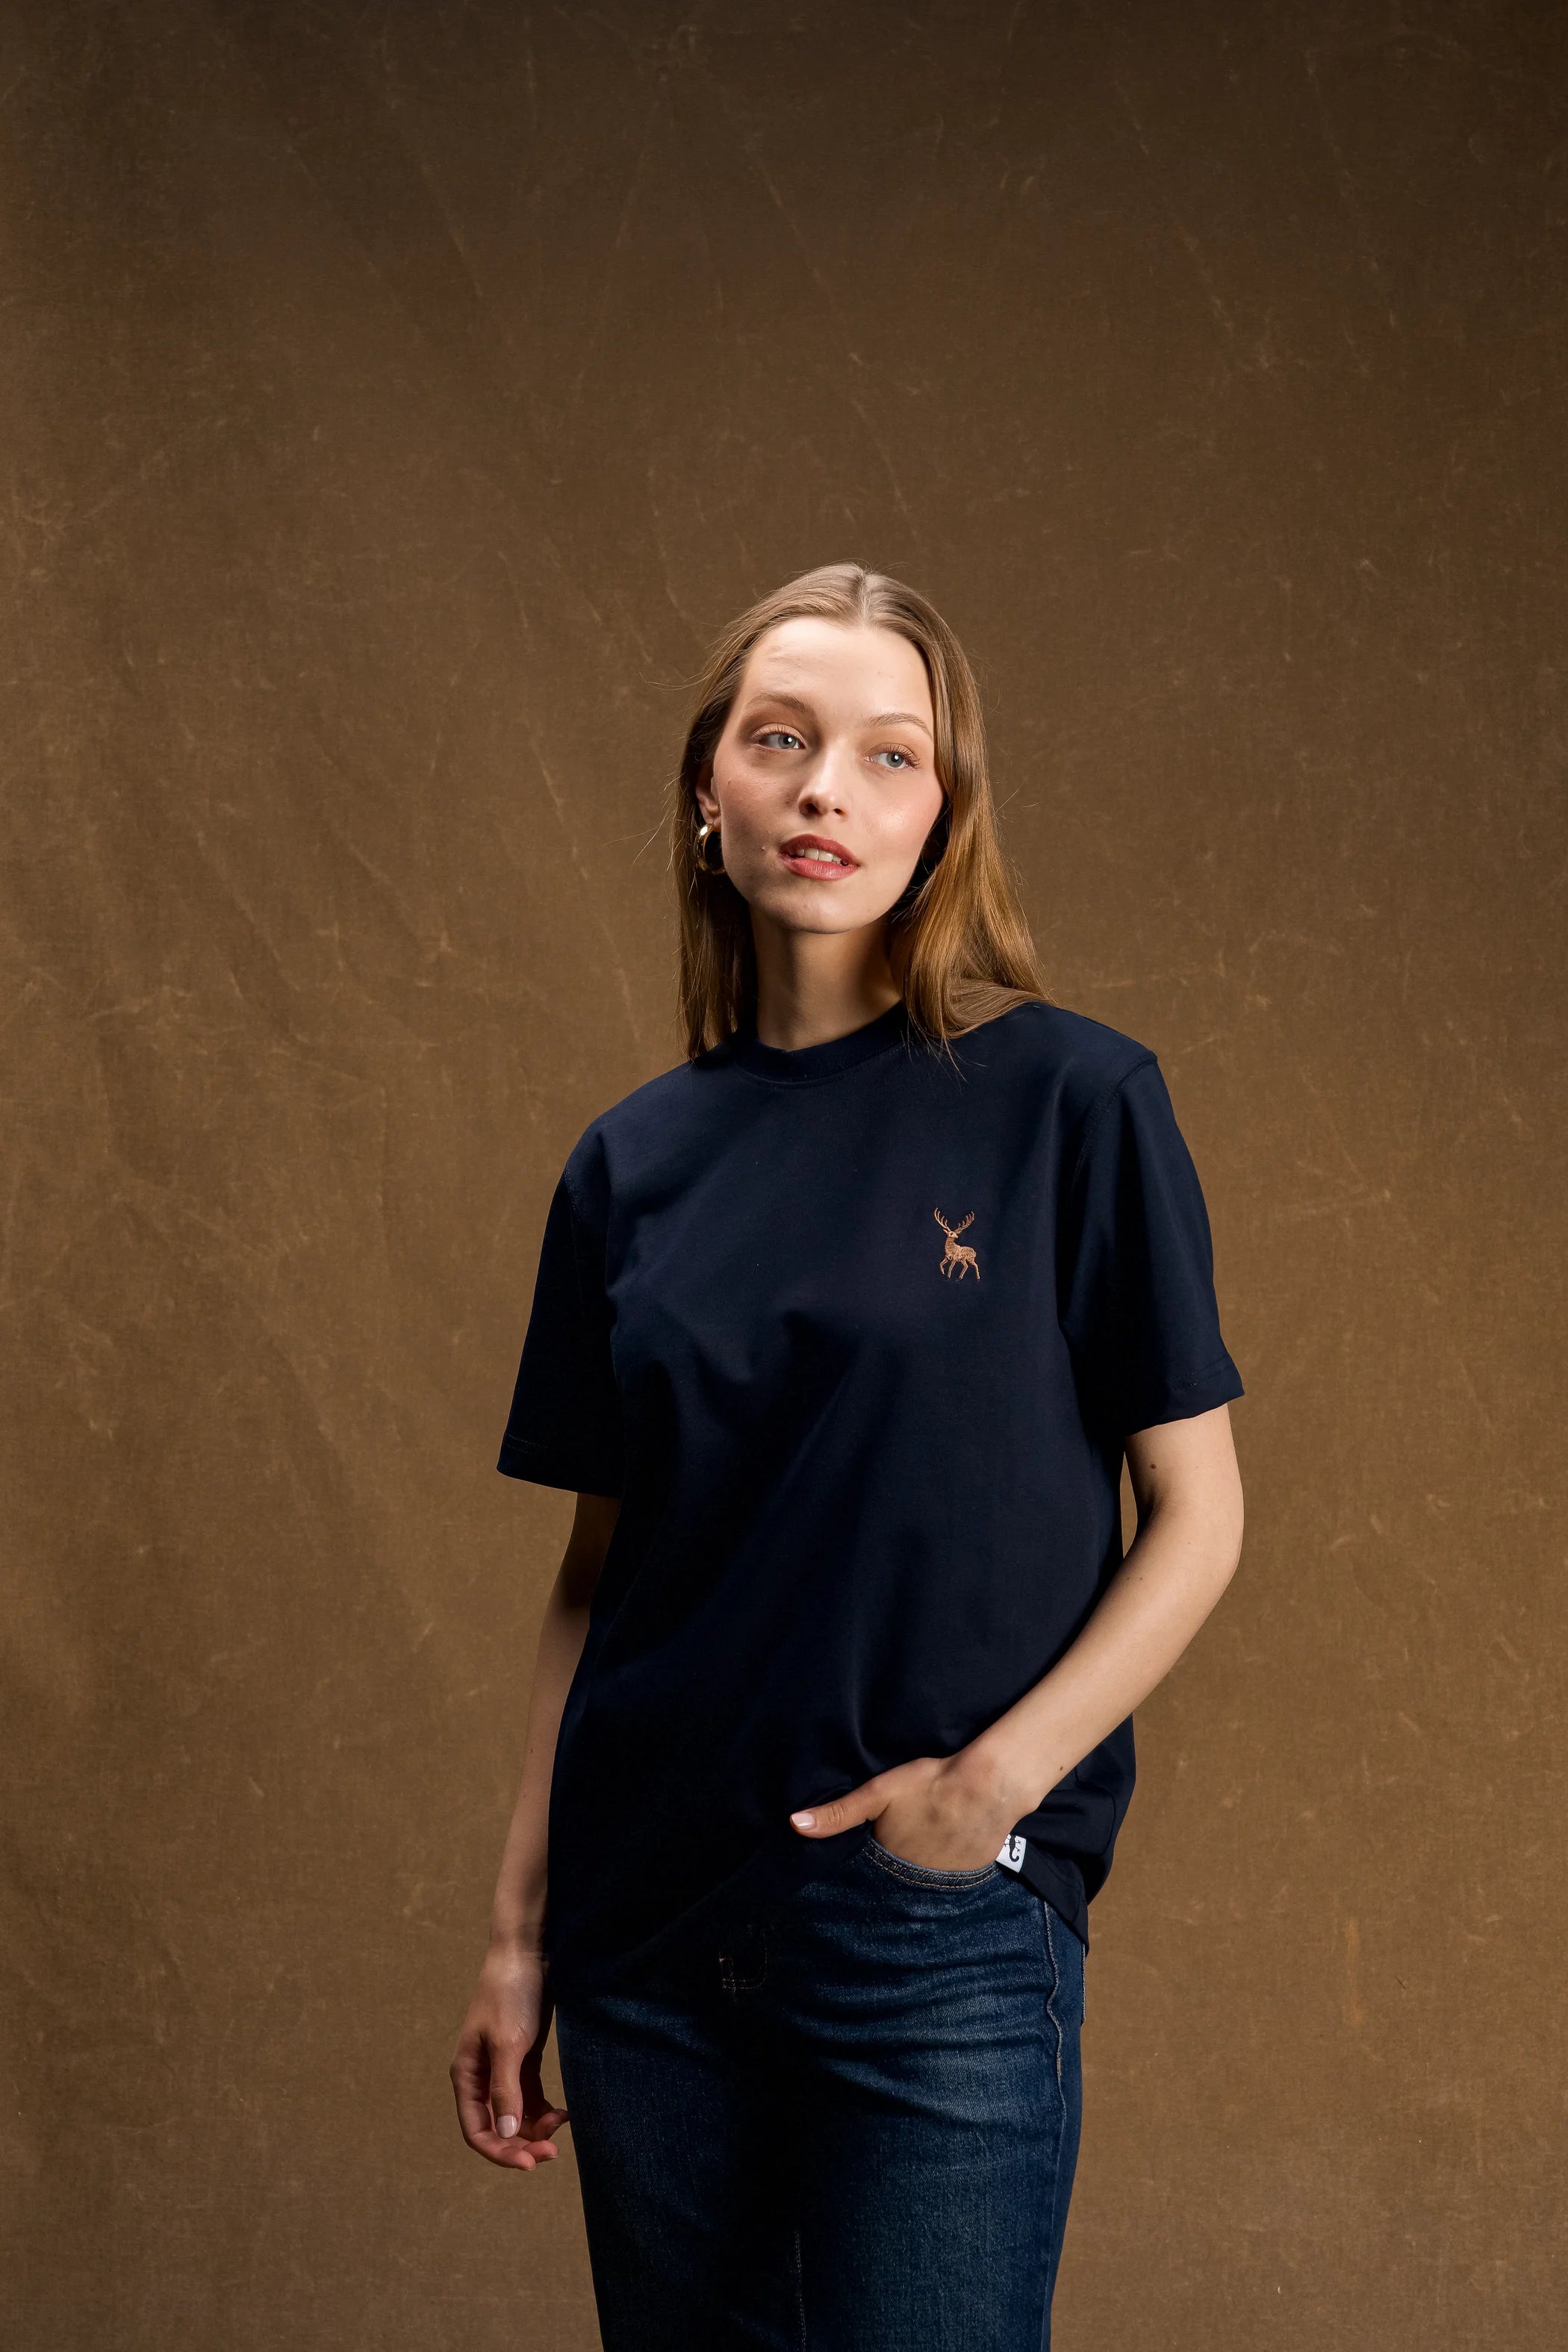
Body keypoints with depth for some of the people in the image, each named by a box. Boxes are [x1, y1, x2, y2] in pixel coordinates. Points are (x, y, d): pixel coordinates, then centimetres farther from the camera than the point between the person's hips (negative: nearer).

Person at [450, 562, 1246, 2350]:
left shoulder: (1071, 1101, -5)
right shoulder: (637, 1162, 6)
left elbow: (1196, 1518, -4)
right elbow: (598, 1571, 10)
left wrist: (995, 1780, -15)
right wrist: (519, 1930, 8)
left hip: (940, 1935, -4)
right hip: (656, 1939, 4)